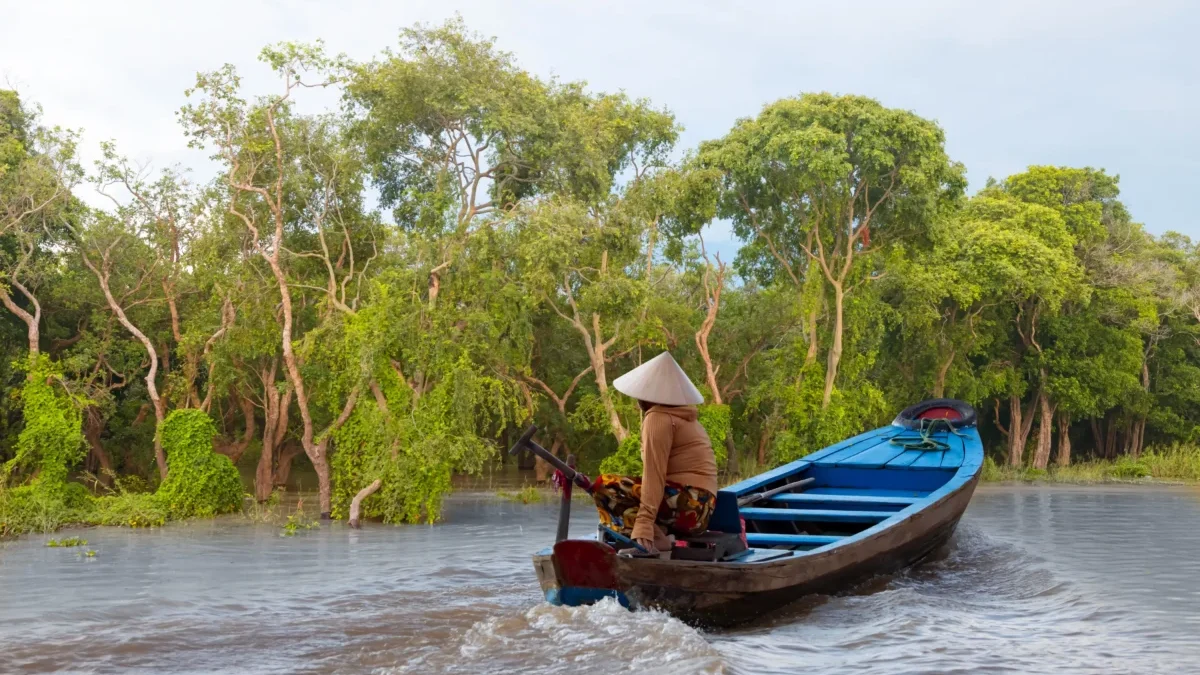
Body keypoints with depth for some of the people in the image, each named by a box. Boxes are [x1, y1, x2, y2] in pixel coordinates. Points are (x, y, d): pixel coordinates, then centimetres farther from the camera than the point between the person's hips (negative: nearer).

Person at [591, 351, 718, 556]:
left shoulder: (659, 417, -7)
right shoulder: (683, 416, 21)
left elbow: (654, 475, -18)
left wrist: (643, 525, -24)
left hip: (687, 505, -10)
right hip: (699, 508, 10)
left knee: (604, 486, -10)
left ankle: (655, 541, -20)